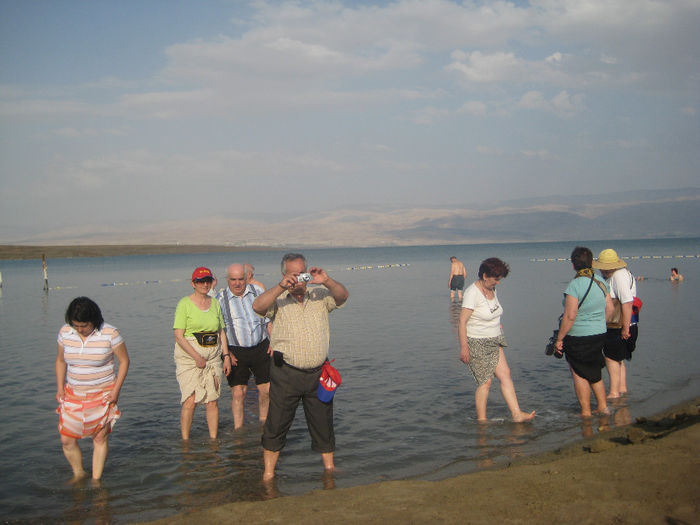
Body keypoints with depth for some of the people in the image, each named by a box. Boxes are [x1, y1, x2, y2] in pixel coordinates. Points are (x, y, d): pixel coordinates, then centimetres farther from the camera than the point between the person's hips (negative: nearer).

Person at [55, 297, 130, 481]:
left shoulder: (110, 334, -13)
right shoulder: (65, 332, -2)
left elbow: (124, 361, -4)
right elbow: (60, 361, 13)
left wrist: (116, 390, -10)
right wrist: (60, 388, 3)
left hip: (102, 395, -3)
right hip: (73, 395, 3)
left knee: (100, 438, 2)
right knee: (67, 440, 1)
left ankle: (96, 479, 19)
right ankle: (78, 473, 24)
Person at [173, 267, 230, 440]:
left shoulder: (215, 303, 12)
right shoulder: (185, 304, -4)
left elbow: (222, 332, 18)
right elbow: (178, 336, -9)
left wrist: (226, 356, 8)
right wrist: (197, 357, -14)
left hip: (213, 357, 4)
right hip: (189, 356, -4)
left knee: (213, 400, 3)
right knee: (190, 400, -11)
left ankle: (214, 439, 13)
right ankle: (185, 441, 1)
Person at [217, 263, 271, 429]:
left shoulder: (258, 292, 4)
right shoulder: (221, 299, -3)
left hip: (261, 348, 2)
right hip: (236, 351, -2)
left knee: (266, 390, 4)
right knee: (238, 392, -4)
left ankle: (264, 424, 25)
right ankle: (238, 431, 8)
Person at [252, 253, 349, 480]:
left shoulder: (319, 296, 7)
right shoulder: (277, 300, -1)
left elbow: (342, 296, -8)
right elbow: (258, 307, -20)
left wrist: (326, 281, -26)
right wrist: (281, 287, -31)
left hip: (318, 374, 3)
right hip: (286, 375, -2)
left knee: (323, 424, 14)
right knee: (276, 425, 4)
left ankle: (329, 466, 30)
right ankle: (268, 473, 16)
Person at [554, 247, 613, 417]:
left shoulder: (574, 285, -19)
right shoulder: (601, 283, 3)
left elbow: (570, 316, -22)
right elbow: (610, 309, 10)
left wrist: (559, 339, -14)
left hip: (578, 338, -7)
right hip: (600, 334, 7)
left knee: (579, 375, 6)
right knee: (594, 372, 22)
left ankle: (586, 413, 11)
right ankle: (602, 406, 26)